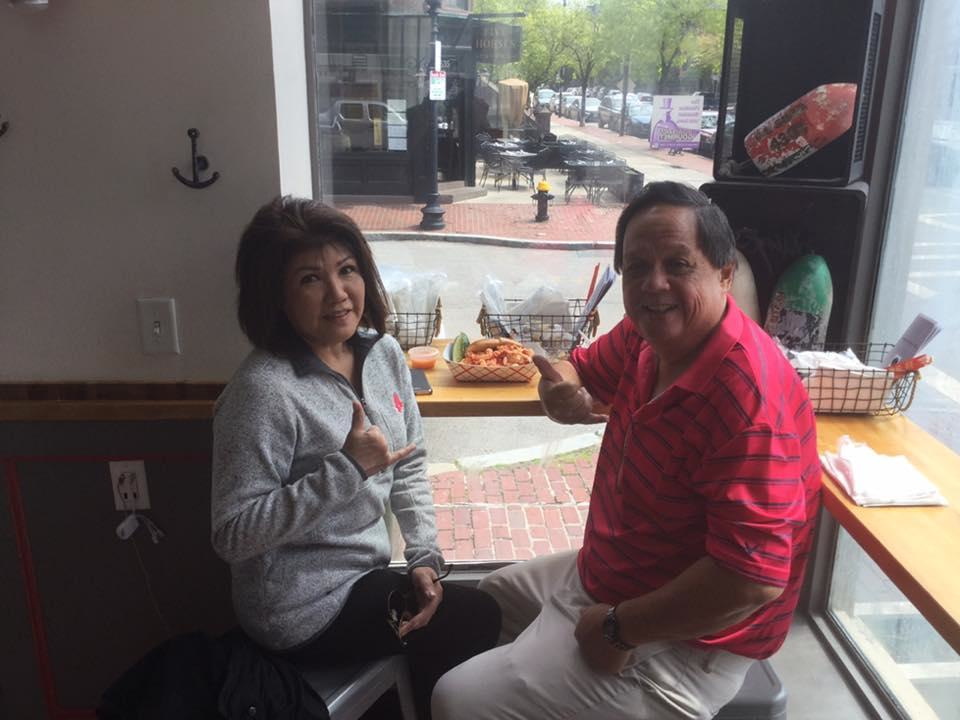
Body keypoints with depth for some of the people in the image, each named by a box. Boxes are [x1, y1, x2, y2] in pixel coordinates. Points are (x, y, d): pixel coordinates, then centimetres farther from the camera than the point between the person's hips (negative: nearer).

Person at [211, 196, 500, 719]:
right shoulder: (263, 391, -26)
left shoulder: (382, 353, -3)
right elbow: (232, 535, -24)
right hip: (306, 609, -6)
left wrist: (425, 557, -6)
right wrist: (347, 469, -29)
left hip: (366, 575, 6)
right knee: (478, 620, -1)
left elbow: (410, 466, 6)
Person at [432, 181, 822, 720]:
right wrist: (563, 395, -16)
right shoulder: (644, 335, -7)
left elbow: (755, 577, -34)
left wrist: (620, 629, -23)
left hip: (680, 641, -8)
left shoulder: (749, 398, -32)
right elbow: (580, 371, 10)